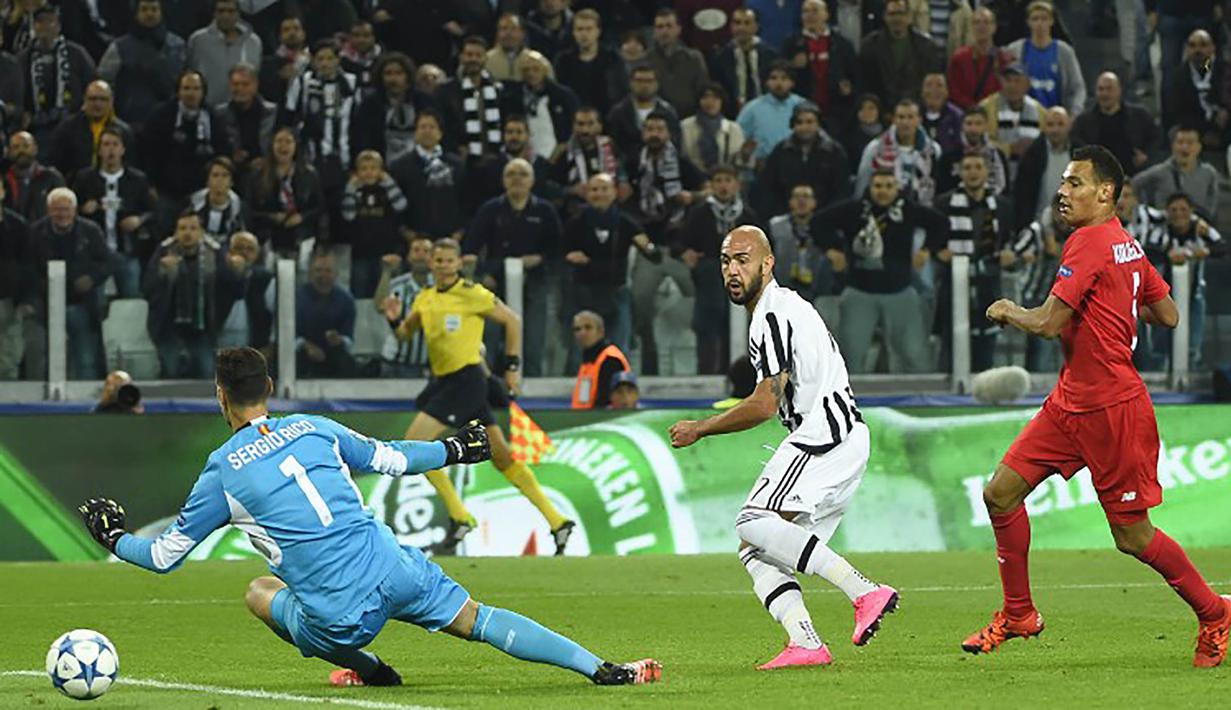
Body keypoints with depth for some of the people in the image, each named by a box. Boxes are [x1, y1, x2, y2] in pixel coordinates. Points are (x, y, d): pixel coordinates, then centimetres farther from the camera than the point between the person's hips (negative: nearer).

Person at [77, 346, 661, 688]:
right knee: (480, 620, 12)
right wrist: (452, 450, 39)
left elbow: (164, 555, 9)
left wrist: (115, 539, 29)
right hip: (392, 570, 3)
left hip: (340, 617, -3)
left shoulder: (222, 473, 1)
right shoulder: (314, 429, 9)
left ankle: (366, 669, 21)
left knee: (259, 593, 25)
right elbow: (391, 459, 21)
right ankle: (599, 668, -2)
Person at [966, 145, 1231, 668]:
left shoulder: (1090, 242, -18)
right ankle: (1018, 614, 14)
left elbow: (1048, 324, -22)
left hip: (1112, 408, -10)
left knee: (1132, 535, 0)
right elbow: (1168, 315, 16)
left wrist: (1007, 311, -2)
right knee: (1001, 493, 3)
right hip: (1070, 403, 10)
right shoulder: (1128, 245, 10)